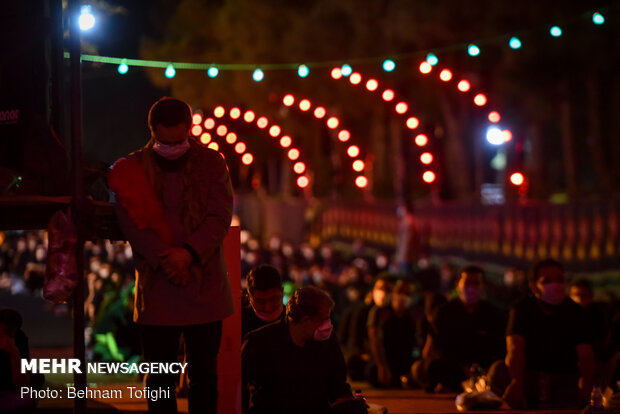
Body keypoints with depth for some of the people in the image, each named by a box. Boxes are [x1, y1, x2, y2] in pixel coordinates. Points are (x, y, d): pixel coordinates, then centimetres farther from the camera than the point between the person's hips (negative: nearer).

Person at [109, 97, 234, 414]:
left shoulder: (211, 163, 3)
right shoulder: (134, 168, 2)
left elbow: (220, 216, -5)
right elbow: (130, 221, -7)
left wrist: (188, 253, -18)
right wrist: (164, 259, -19)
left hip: (205, 289, 0)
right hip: (156, 288, 0)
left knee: (204, 374, 6)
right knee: (159, 377, 5)